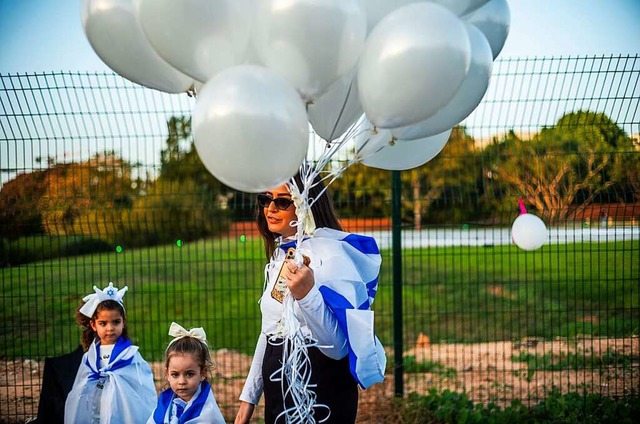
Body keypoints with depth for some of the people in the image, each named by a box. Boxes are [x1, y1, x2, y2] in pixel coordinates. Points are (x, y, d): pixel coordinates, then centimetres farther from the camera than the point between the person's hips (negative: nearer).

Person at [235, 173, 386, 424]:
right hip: (277, 388, 8)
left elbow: (338, 347, -24)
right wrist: (249, 396, 18)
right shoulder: (280, 253, 10)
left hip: (320, 392, -8)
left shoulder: (330, 252, -17)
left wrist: (307, 295, -37)